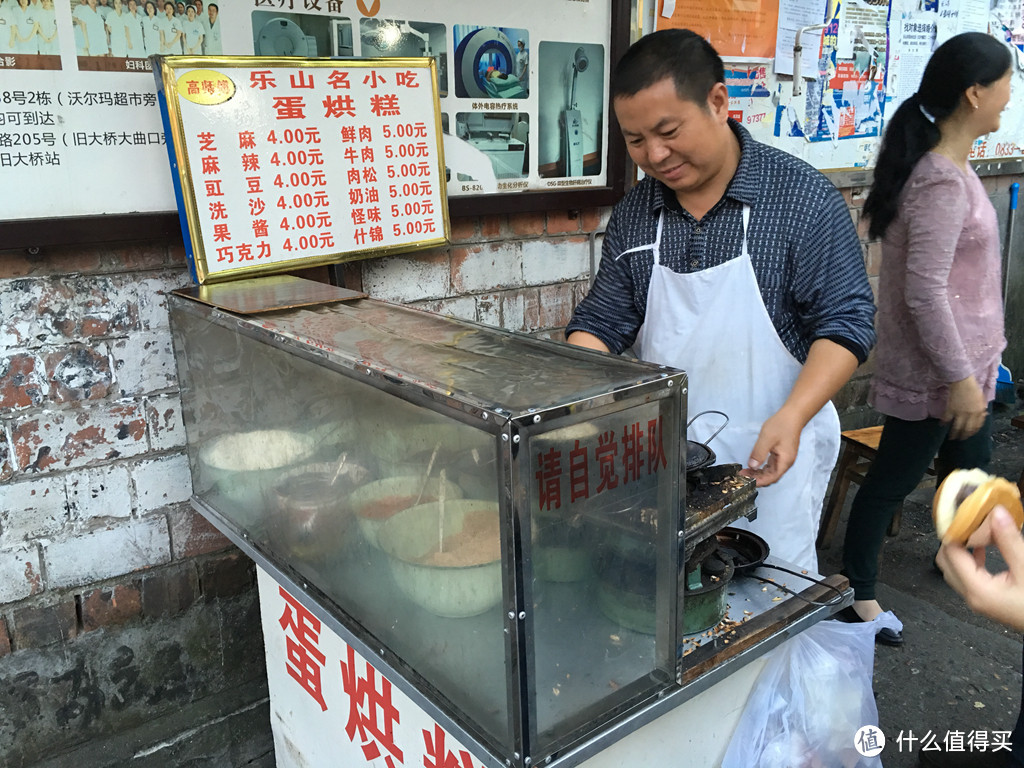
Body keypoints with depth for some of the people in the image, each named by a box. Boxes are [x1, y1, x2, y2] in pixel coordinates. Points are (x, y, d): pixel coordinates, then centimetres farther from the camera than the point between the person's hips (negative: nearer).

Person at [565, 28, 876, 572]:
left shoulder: (802, 197, -10)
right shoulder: (634, 212, 2)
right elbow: (601, 322, 6)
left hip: (768, 458, -3)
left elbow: (845, 322, -10)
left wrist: (791, 417, -24)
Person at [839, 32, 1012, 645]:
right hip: (932, 367, -10)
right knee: (894, 479, 3)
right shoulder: (941, 183, -23)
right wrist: (960, 378, -23)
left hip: (962, 357, 10)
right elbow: (924, 290, -27)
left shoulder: (950, 166, 8)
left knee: (970, 461, 25)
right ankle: (858, 595, 20)